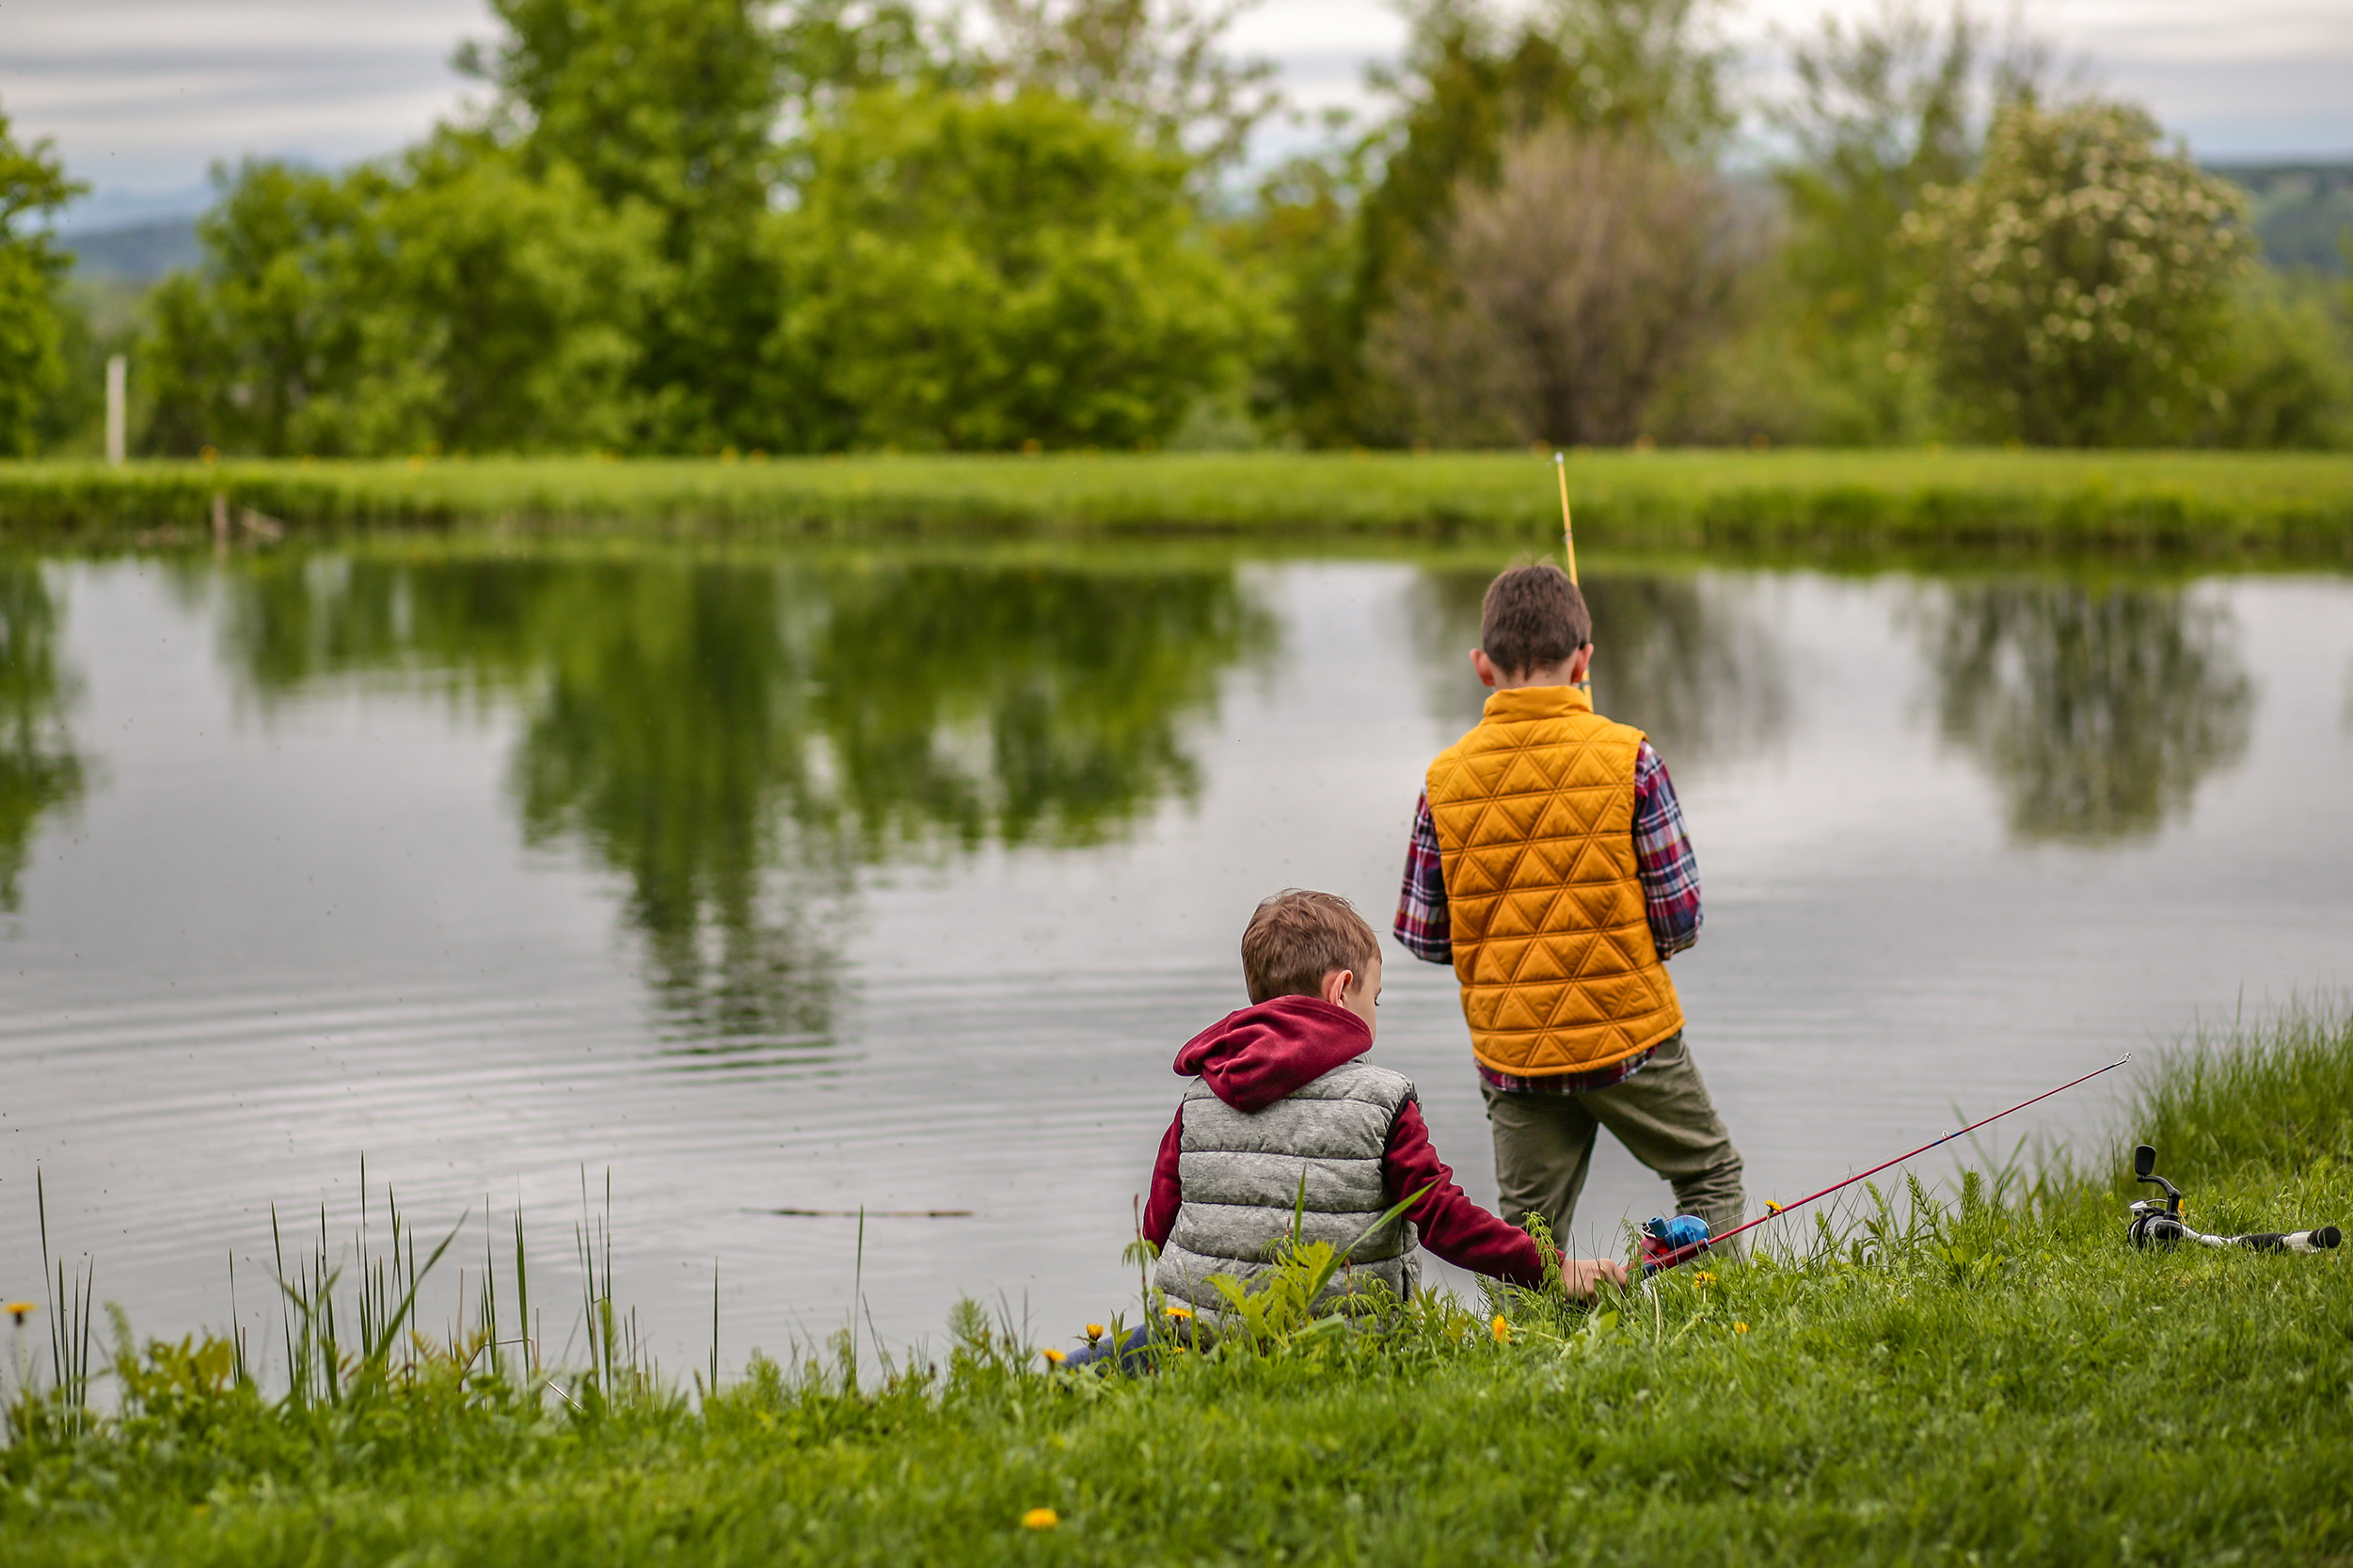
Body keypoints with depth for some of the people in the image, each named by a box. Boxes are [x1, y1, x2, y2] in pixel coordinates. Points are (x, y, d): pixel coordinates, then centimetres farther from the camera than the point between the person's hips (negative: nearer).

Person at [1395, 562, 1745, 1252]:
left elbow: (1423, 936, 1)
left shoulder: (1445, 780, -5)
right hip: (1629, 1037, -2)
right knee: (1712, 1175, 19)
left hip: (1512, 1052, 2)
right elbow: (1680, 918, -8)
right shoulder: (1629, 759, -10)